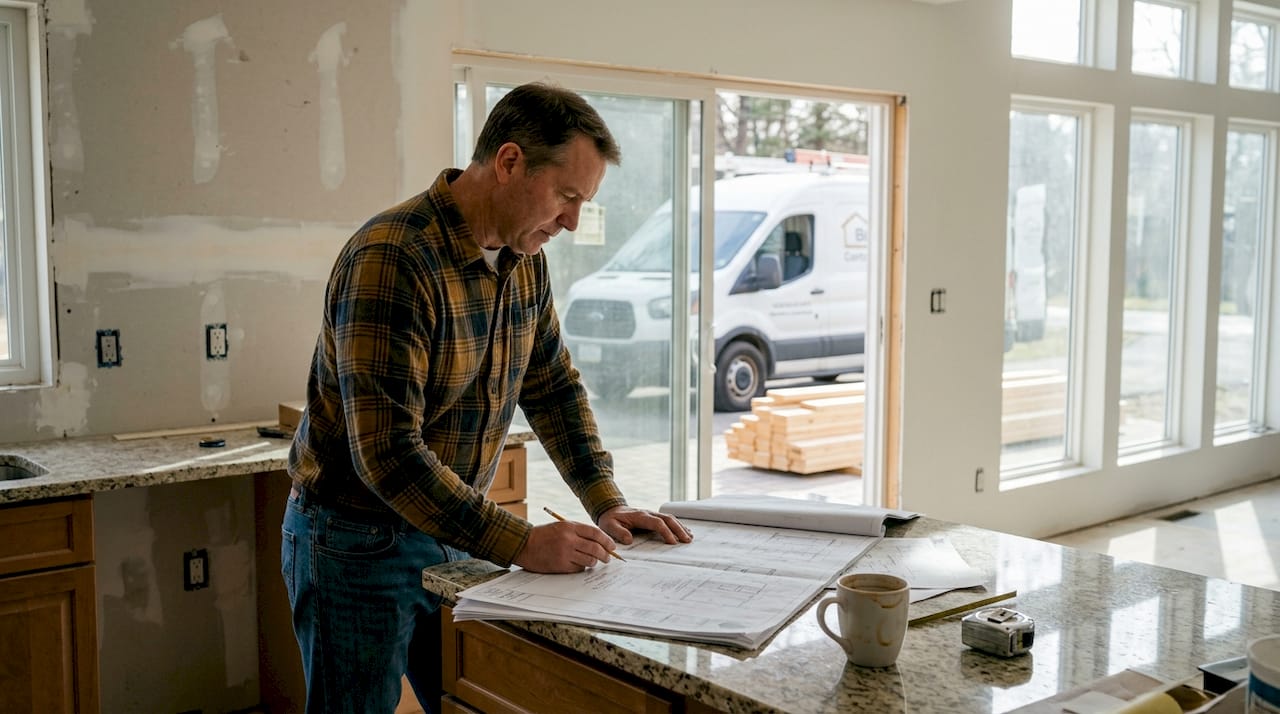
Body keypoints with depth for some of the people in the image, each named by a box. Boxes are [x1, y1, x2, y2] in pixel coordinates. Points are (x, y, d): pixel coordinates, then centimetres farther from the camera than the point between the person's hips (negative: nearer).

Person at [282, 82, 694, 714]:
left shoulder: (524, 259, 1)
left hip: (452, 538, 7)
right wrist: (520, 544, -28)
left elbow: (553, 385, 11)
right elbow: (388, 454, -30)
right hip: (359, 544, -7)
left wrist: (606, 503, 1)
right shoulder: (391, 259, -26)